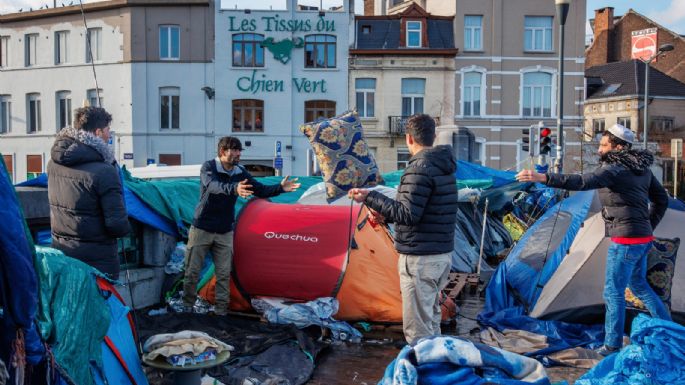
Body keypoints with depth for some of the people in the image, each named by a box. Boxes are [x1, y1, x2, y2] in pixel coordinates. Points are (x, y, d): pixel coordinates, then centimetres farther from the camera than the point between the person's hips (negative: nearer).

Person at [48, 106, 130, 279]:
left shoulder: (53, 163, 2)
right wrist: (126, 227, 0)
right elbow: (117, 225, -21)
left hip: (60, 252, 7)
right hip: (97, 259, -7)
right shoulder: (104, 172, -20)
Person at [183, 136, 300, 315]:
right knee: (192, 272, 5)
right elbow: (213, 186, -36)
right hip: (201, 229, -3)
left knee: (224, 275, 5)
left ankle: (221, 311, 15)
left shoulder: (240, 172, -1)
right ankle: (187, 307, 23)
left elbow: (261, 190, 1)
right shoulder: (208, 167, -15)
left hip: (225, 232, 4)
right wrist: (234, 189, -56)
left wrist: (280, 188, -17)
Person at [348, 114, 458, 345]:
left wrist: (370, 198, -17)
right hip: (444, 254, 10)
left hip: (419, 258, -10)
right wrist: (386, 216, 14)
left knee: (417, 328, -3)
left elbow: (408, 215, -21)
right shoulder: (445, 167, 12)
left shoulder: (419, 167, -18)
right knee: (431, 317, 22)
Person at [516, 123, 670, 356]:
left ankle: (612, 346, 9)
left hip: (625, 240, -9)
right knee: (639, 284, 26)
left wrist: (543, 178, -40)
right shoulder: (642, 168, 12)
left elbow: (582, 182, -33)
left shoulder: (614, 169, -17)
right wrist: (648, 226, 22)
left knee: (613, 292, 0)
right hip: (643, 237, 9)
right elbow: (662, 199, 19)